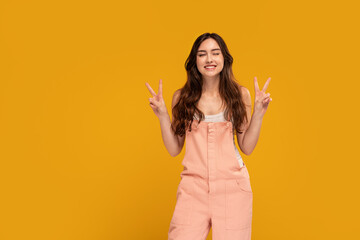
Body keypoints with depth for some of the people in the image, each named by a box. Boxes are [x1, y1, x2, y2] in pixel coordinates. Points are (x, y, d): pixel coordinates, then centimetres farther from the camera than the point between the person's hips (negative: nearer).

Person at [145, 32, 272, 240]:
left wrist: (258, 113, -4)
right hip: (193, 186, 0)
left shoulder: (240, 94, 4)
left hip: (232, 185, 0)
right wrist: (162, 115, -5)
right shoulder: (182, 97, 4)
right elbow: (174, 149, 6)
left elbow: (247, 148, 6)